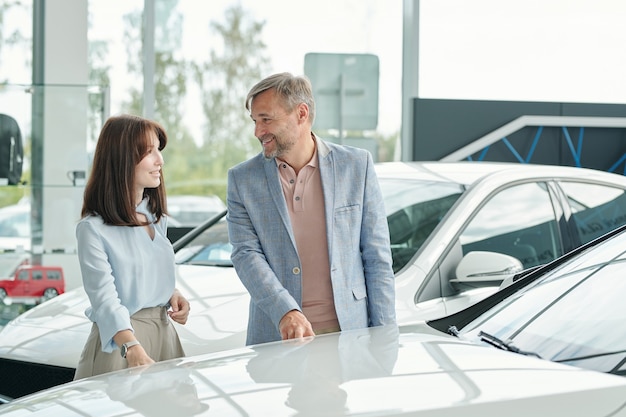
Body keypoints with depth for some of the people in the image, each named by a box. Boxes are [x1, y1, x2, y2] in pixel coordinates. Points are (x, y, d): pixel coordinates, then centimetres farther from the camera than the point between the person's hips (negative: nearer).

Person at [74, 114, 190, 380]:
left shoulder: (157, 217, 10)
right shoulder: (93, 228, -15)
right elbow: (105, 300, -25)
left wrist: (173, 295, 2)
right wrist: (133, 349, -39)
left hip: (164, 334, 7)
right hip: (120, 341, -7)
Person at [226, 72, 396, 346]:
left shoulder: (357, 166, 3)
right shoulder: (243, 179, 4)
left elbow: (377, 258, 3)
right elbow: (246, 254, -5)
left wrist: (385, 338, -1)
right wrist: (285, 312, -20)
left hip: (350, 332, 0)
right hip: (275, 336, 0)